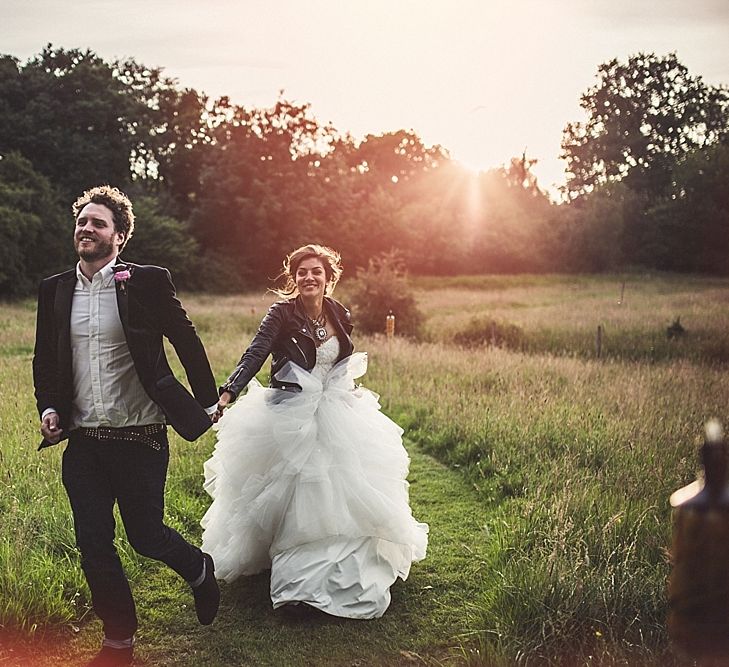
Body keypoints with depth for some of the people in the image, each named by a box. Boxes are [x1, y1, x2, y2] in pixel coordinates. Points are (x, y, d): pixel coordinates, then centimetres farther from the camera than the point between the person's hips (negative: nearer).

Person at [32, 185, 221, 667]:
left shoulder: (148, 282, -6)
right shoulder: (55, 290, 6)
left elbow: (186, 341, 1)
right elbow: (45, 360, 16)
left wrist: (207, 401, 5)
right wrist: (48, 407, 2)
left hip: (139, 438, -4)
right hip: (82, 442, 4)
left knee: (145, 533, 4)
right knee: (94, 547, 8)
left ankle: (200, 570, 38)